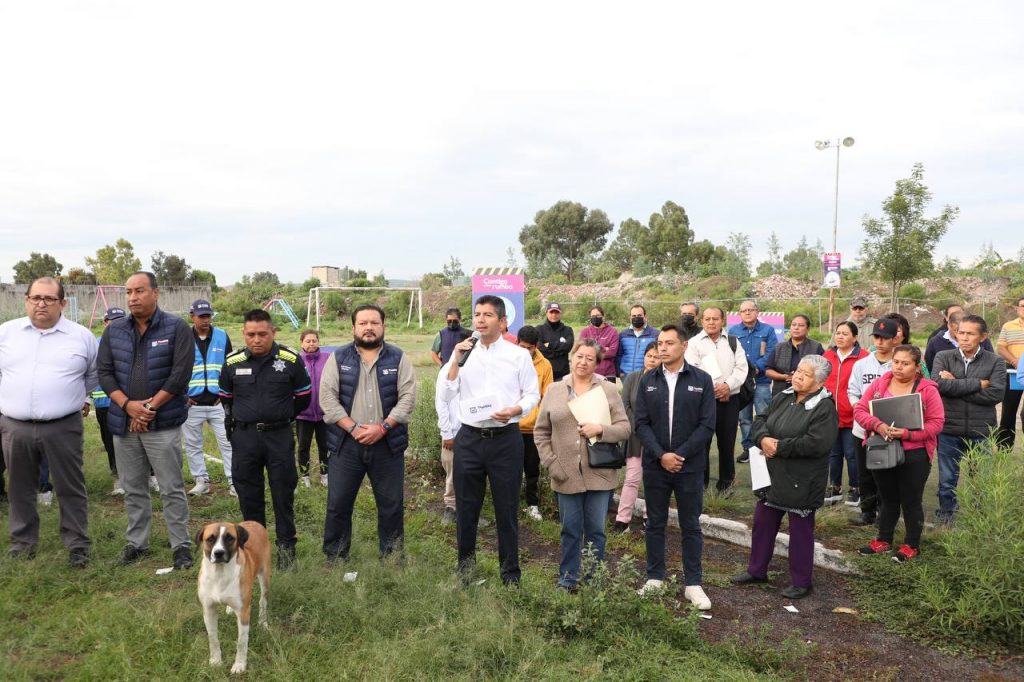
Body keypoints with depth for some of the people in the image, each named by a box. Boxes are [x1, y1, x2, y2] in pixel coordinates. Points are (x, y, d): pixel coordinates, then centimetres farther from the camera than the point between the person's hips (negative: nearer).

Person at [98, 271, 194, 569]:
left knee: (172, 488, 1)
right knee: (133, 489, 14)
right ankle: (136, 543, 26)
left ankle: (181, 545, 10)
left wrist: (149, 407, -13)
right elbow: (104, 372, 3)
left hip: (163, 424, -4)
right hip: (123, 422, 4)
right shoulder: (113, 331, 7)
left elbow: (181, 374, -11)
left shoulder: (177, 329, -6)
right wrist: (128, 405, -11)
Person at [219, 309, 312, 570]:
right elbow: (226, 397, 18)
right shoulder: (233, 363, 0)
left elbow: (303, 396, 7)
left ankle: (286, 546, 15)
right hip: (244, 438, 2)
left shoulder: (291, 360, -6)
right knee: (249, 496, 9)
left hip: (279, 436, -2)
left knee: (283, 493, 3)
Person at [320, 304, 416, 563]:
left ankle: (392, 560, 23)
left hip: (388, 444, 0)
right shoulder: (338, 358, 5)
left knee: (392, 505, 8)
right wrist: (353, 428, -14)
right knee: (338, 505, 7)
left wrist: (382, 427, -15)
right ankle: (334, 560, 22)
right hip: (346, 443, 0)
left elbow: (408, 397, -4)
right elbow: (328, 397, -3)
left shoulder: (398, 358, 3)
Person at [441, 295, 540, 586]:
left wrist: (515, 410, -15)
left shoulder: (518, 355, 1)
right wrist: (455, 360, -9)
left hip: (506, 438, -2)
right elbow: (447, 395, 0)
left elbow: (533, 394, 4)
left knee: (506, 507, 6)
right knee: (466, 507, 11)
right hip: (469, 438, 2)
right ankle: (465, 567, 27)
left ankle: (510, 570, 21)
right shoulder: (464, 353, 6)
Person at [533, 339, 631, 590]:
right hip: (566, 475, 1)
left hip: (599, 474, -1)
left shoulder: (609, 390, 3)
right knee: (570, 531, 10)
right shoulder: (554, 391, 6)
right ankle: (567, 580, 23)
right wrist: (551, 463, -1)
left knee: (596, 531, 8)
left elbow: (624, 428, 0)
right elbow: (541, 432, 8)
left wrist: (600, 429, -17)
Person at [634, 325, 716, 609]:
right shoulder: (647, 381, 3)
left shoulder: (702, 380, -2)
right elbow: (641, 423, -1)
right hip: (655, 465, 2)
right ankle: (655, 578, 24)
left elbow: (707, 425, -6)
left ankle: (693, 584, 17)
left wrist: (679, 455, -13)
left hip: (690, 466, -2)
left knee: (691, 526, 7)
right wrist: (661, 455, -13)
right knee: (655, 523, 11)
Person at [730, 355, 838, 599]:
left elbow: (816, 443, -26)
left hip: (801, 482, -7)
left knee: (800, 530, 7)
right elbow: (760, 421, 9)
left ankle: (801, 581, 24)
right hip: (773, 475, 7)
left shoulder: (825, 408, -16)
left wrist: (779, 446, -19)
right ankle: (757, 570, 34)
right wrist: (764, 439, -14)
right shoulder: (782, 398, 6)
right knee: (762, 522, 17)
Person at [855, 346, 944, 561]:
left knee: (911, 501, 9)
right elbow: (860, 409, -2)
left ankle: (912, 545, 25)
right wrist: (877, 425, -21)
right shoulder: (879, 384, 1)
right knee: (887, 498, 18)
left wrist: (907, 434, -23)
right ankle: (883, 540, 32)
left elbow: (936, 423, -11)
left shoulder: (928, 389, -8)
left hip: (914, 456, -3)